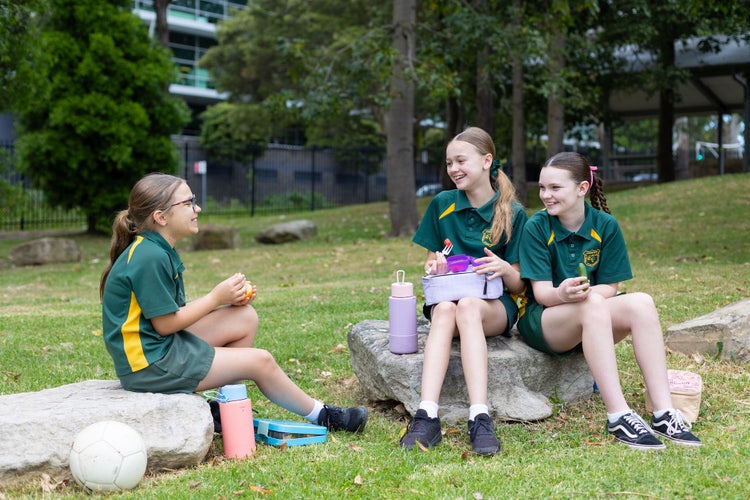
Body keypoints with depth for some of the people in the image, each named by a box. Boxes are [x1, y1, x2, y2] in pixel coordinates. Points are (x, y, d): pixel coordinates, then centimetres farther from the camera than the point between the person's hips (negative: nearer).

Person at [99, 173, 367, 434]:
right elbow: (164, 323, -20)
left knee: (245, 317, 6)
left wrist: (230, 298, -3)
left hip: (163, 346, 10)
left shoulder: (158, 250, 9)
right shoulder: (149, 258, -21)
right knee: (260, 361, -5)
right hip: (149, 363, -10)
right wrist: (216, 298, -11)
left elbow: (171, 311, 8)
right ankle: (320, 415, 16)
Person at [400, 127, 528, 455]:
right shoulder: (442, 205, 9)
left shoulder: (512, 213, 2)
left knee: (468, 307, -38)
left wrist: (505, 269, -21)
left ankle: (480, 419, -50)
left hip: (494, 305, -2)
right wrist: (433, 266, -10)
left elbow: (518, 285, 2)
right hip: (446, 295, 2)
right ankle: (427, 416, -50)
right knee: (446, 309, -36)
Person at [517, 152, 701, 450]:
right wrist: (563, 294, -38)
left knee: (641, 303, -26)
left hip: (593, 318, 3)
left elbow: (610, 287, -3)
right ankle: (618, 416, -40)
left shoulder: (605, 226, 0)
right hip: (541, 319, -3)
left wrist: (584, 292, -25)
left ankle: (664, 414, -31)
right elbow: (541, 291, -14)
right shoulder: (537, 227, -7)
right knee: (593, 306, -35)